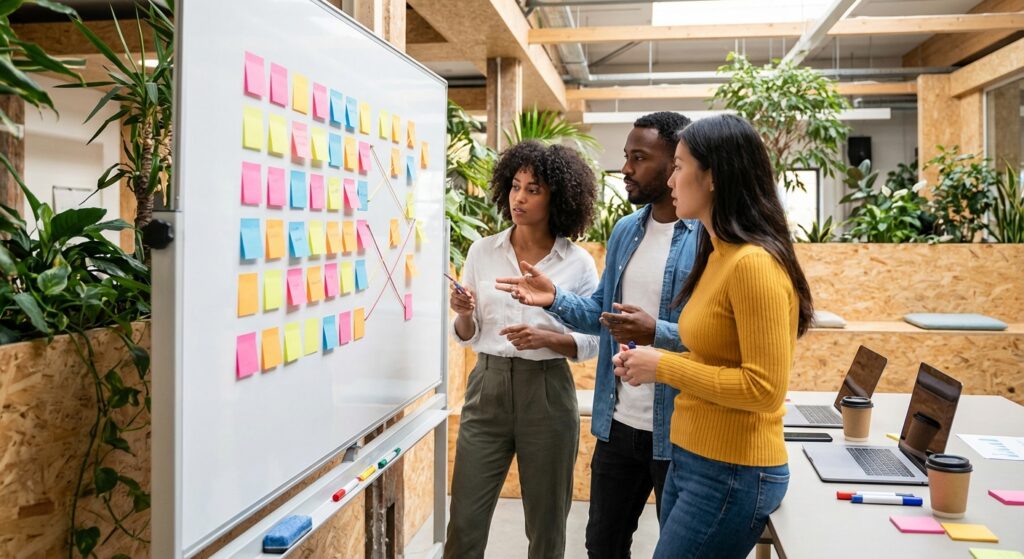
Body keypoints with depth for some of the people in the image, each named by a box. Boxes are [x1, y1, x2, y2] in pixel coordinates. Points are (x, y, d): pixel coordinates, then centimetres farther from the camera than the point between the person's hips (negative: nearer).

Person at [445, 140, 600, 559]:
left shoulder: (578, 263, -3)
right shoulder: (482, 251, 3)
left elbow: (591, 343, -1)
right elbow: (468, 337, 7)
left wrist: (545, 338, -17)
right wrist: (464, 315, -14)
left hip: (547, 394, -1)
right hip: (487, 387, 2)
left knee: (546, 524, 12)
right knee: (465, 520, 5)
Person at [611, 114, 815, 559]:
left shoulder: (753, 263, -21)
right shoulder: (719, 255, 8)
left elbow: (764, 388, -23)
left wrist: (663, 366, -17)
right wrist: (649, 362, 5)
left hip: (732, 474, -9)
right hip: (691, 462, 9)